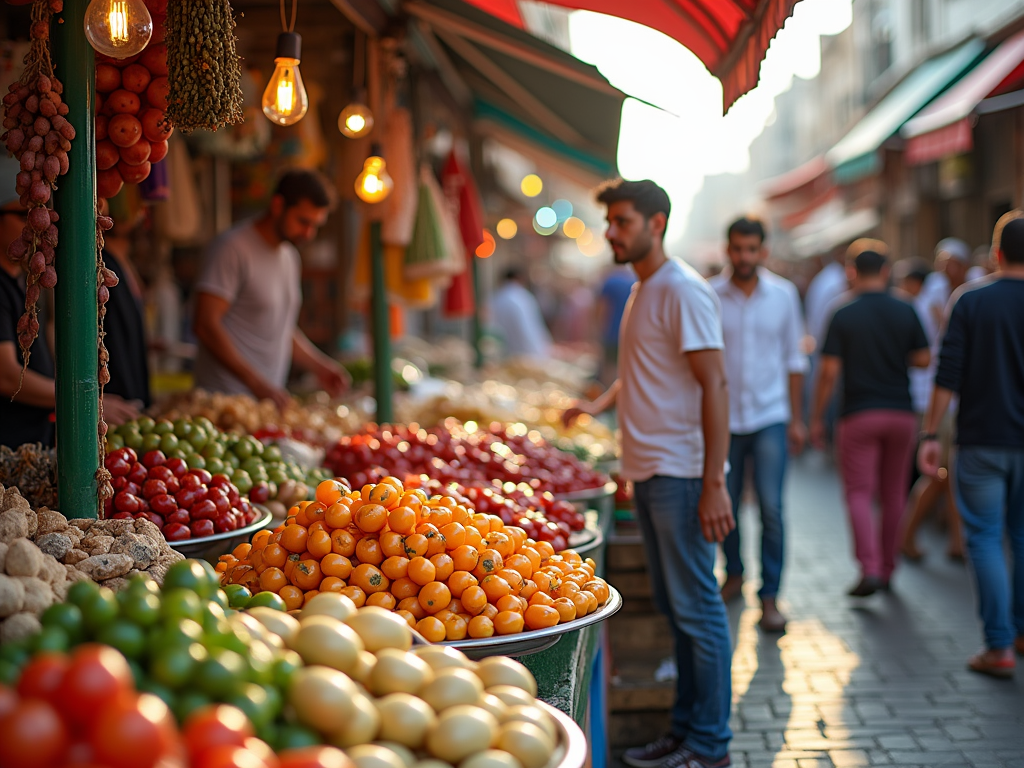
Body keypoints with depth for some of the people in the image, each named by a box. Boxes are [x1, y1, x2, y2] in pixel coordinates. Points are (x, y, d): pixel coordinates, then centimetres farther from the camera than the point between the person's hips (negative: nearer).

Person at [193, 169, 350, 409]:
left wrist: (318, 366, 13)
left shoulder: (290, 257, 19)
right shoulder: (234, 248, -8)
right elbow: (205, 325, -17)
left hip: (271, 396, 7)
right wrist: (258, 384, -21)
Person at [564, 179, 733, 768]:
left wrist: (714, 484, -22)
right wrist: (600, 405, 10)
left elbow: (714, 384, -18)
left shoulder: (683, 291, -13)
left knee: (696, 608, -3)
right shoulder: (642, 290, 16)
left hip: (681, 474, -10)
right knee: (674, 606, 15)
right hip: (648, 471, 10)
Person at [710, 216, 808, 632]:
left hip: (769, 417, 0)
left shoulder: (783, 294, 2)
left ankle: (770, 596, 1)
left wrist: (796, 418, 7)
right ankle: (733, 573, 33)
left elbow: (794, 359, 8)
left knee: (771, 509, -8)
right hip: (723, 417, 0)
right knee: (725, 506, 9)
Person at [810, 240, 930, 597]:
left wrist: (816, 417, -2)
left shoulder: (843, 316, -7)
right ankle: (887, 567, 21)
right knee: (893, 494, 13)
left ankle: (870, 568, -13)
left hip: (859, 413, -3)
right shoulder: (906, 312, 0)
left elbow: (830, 370, -10)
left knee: (859, 492, 1)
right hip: (901, 413, 3)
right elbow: (923, 360, 1)